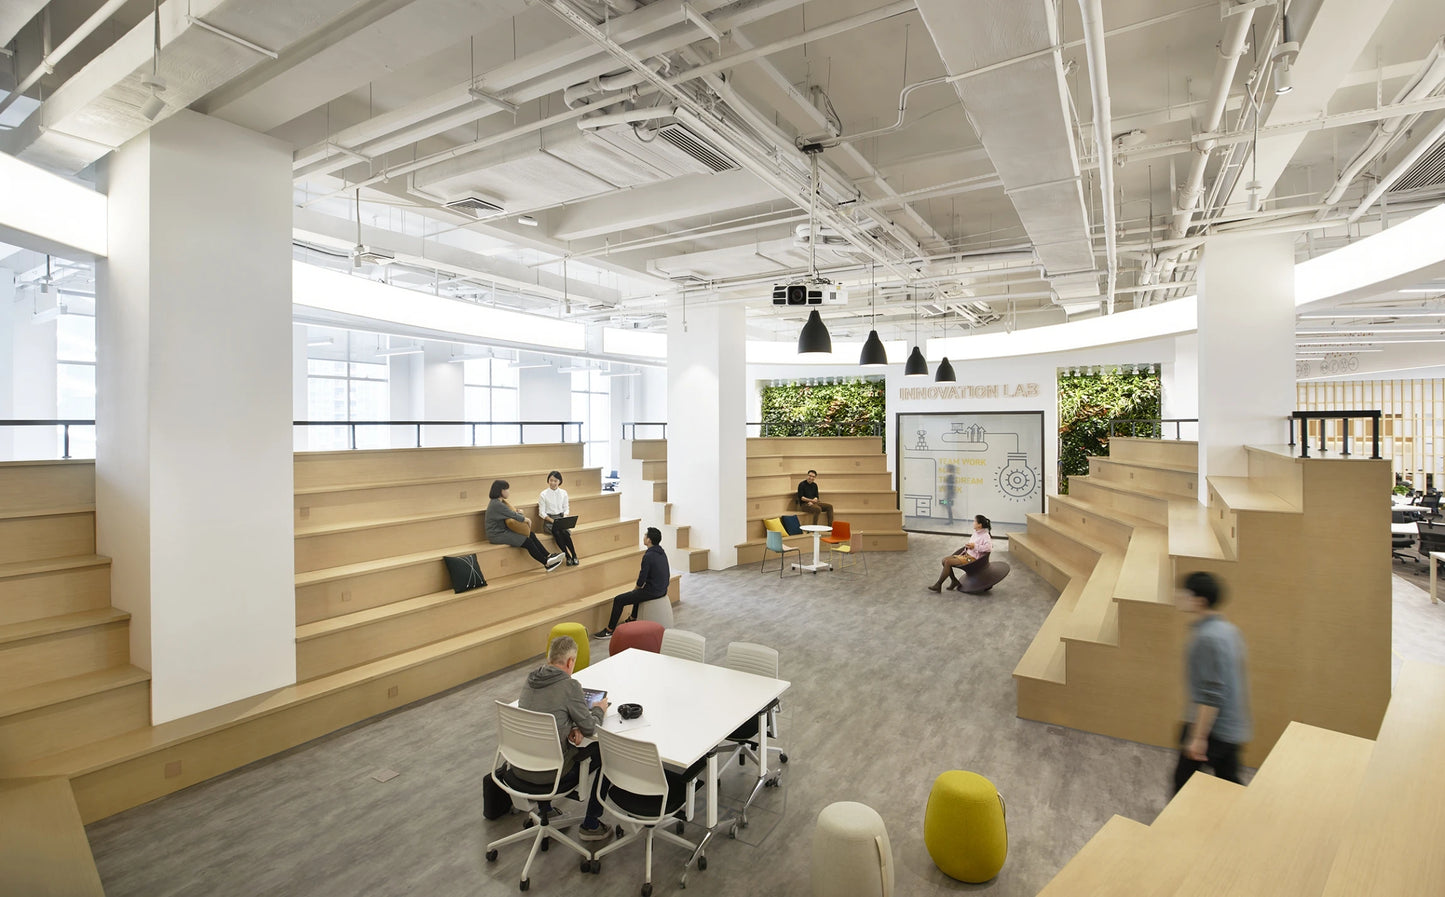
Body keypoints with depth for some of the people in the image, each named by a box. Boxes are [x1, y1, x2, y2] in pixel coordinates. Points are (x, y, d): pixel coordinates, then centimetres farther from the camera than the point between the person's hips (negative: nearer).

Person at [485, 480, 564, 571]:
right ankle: (546, 563, -10)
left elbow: (510, 511, 27)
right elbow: (513, 516, -21)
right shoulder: (497, 504, -21)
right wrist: (526, 519, -4)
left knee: (531, 535, -3)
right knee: (527, 541, -18)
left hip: (503, 531, 10)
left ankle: (548, 557, -7)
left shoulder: (499, 502, 12)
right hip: (497, 535, -10)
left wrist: (518, 511, 5)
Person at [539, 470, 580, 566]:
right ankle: (568, 557, -25)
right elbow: (542, 513, -2)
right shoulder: (543, 495, 0)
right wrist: (553, 521, -16)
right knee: (557, 533, -33)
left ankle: (574, 556, -23)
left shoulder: (563, 493, 8)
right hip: (549, 520, -2)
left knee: (564, 532, -32)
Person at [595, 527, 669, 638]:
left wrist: (636, 588, 3)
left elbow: (642, 579, -20)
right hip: (663, 590, 9)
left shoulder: (648, 556, -22)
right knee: (638, 592, 38)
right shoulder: (662, 552, 6)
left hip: (652, 592, -9)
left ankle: (609, 631, 6)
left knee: (618, 600, -2)